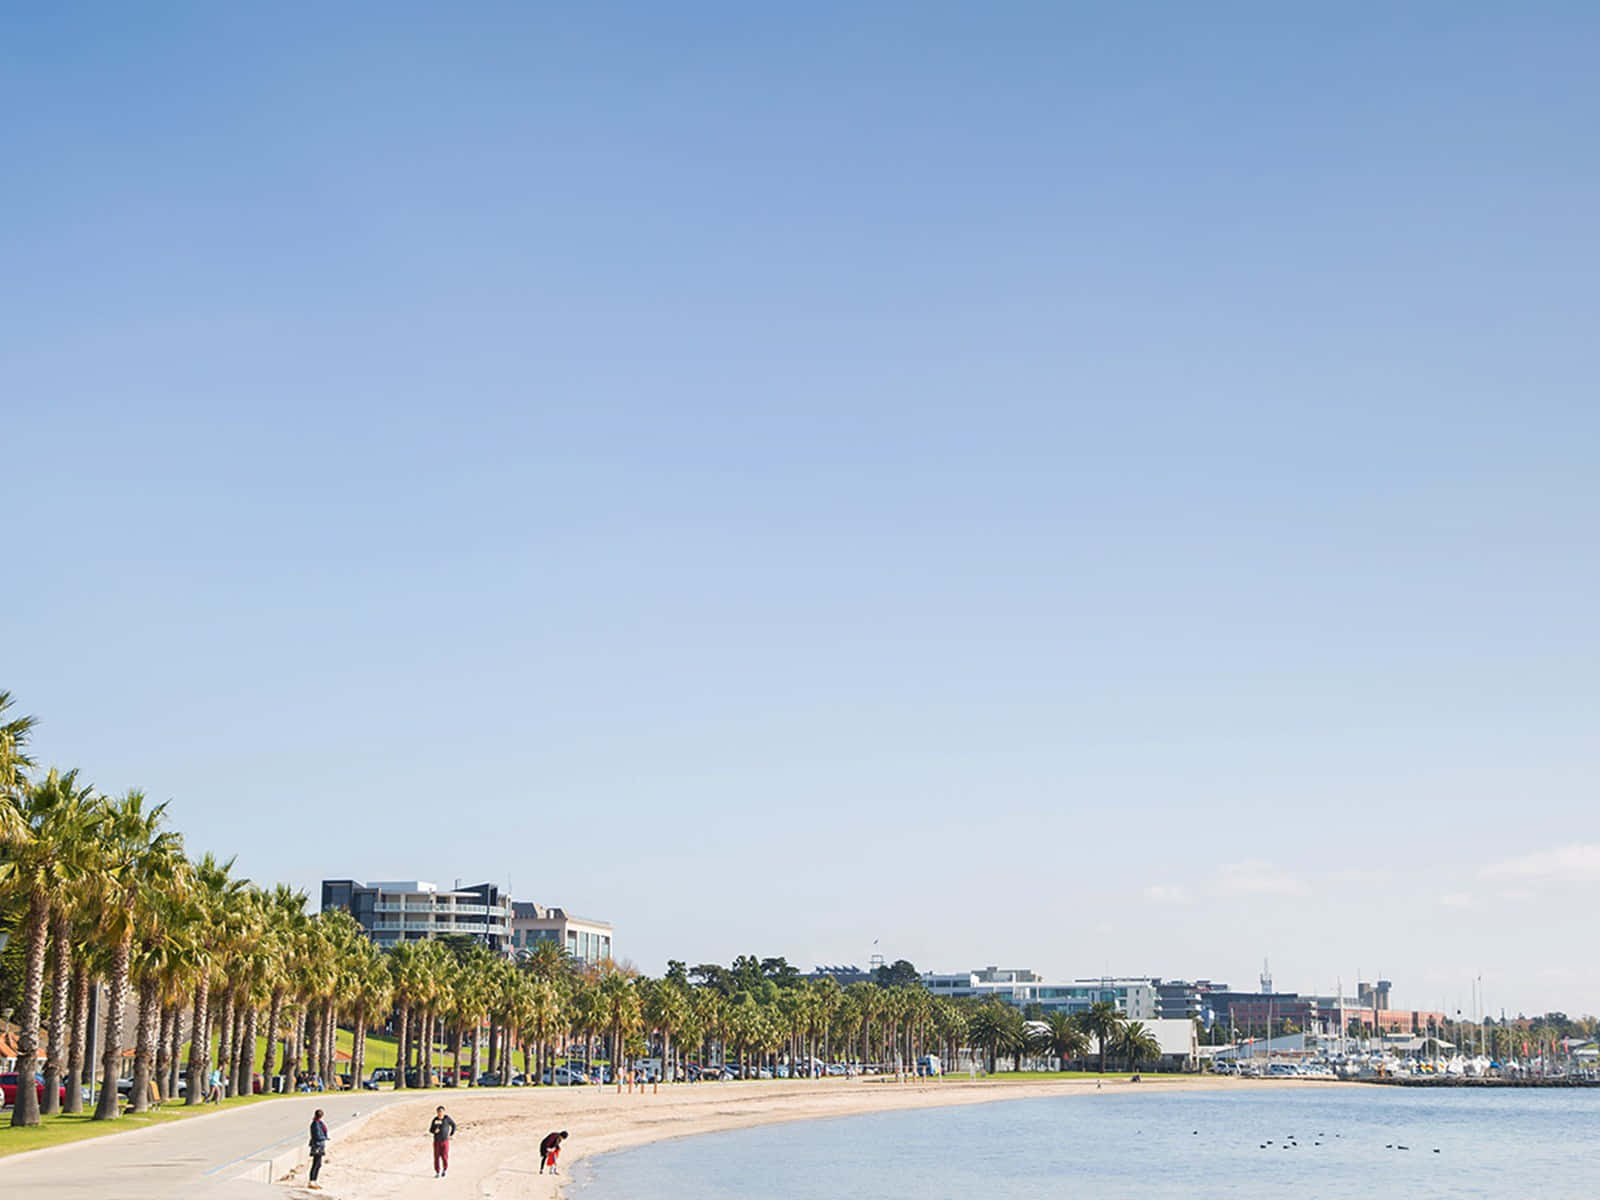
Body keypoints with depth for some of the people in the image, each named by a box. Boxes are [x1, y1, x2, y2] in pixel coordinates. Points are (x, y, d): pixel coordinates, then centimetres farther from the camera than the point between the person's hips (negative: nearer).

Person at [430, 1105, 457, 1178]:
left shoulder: (447, 1119, -10)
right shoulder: (435, 1120, -8)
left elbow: (454, 1125, 5)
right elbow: (430, 1130, 1)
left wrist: (451, 1135, 1)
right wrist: (434, 1131, -21)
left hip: (445, 1141, -1)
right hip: (437, 1141, 1)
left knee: (445, 1157, -5)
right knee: (437, 1157, 0)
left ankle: (444, 1169, 22)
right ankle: (437, 1172, 14)